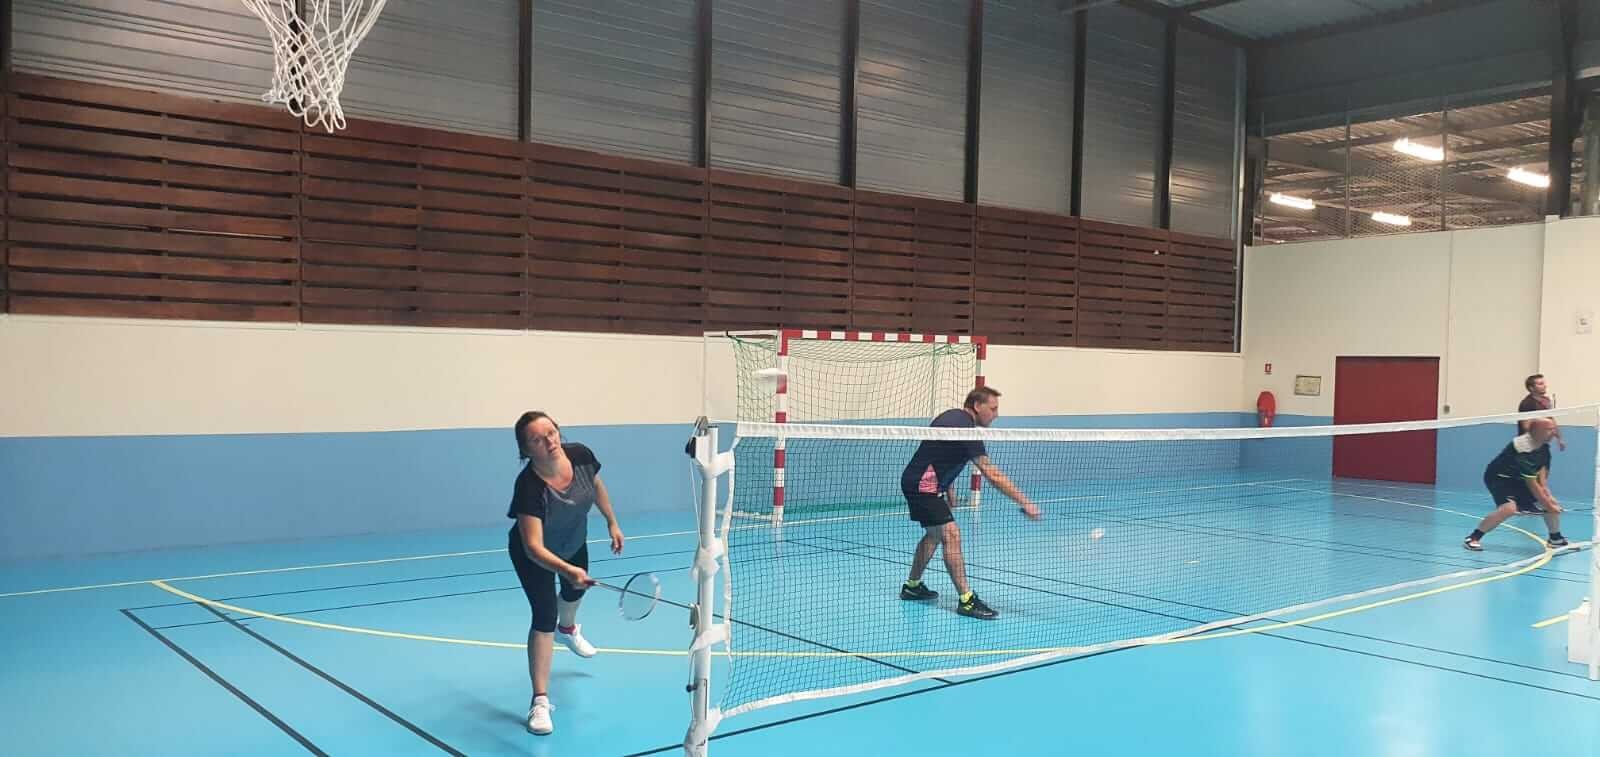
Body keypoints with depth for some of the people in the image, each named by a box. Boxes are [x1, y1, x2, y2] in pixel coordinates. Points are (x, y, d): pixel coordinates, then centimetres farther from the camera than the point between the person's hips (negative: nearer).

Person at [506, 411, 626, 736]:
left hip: (574, 542, 6)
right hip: (535, 556, -6)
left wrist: (612, 523, 1)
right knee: (544, 616, -16)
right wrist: (566, 570, -63)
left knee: (576, 589, 32)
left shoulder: (581, 456, -30)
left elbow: (597, 486, -6)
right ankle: (540, 701, -6)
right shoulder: (529, 487, -44)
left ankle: (568, 629, 68)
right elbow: (534, 547, -47)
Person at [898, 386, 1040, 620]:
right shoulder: (965, 429, -21)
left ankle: (912, 586, 34)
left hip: (914, 481, 11)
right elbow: (992, 474, -28)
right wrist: (1024, 502, -30)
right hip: (923, 485, -11)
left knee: (934, 534, 23)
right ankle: (966, 600, -20)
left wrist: (948, 488, 19)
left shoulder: (951, 416, 9)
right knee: (951, 534, -17)